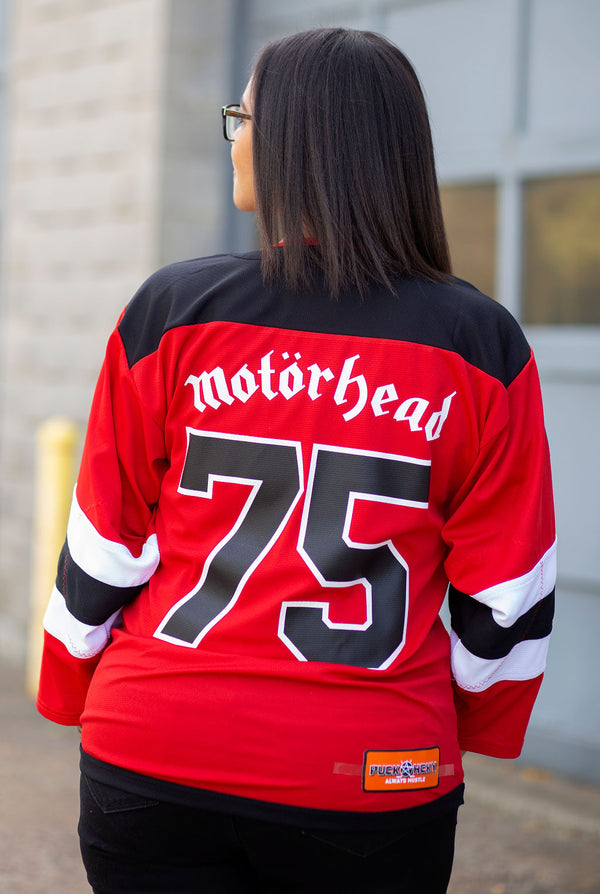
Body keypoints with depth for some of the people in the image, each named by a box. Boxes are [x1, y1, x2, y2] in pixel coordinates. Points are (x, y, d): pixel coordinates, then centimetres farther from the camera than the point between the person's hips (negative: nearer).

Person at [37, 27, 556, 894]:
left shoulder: (172, 312, -5)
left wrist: (76, 696, 16)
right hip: (374, 781, 1)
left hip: (155, 761, 0)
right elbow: (506, 592, 1)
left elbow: (101, 555, 1)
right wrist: (474, 725, 18)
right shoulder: (481, 343, -3)